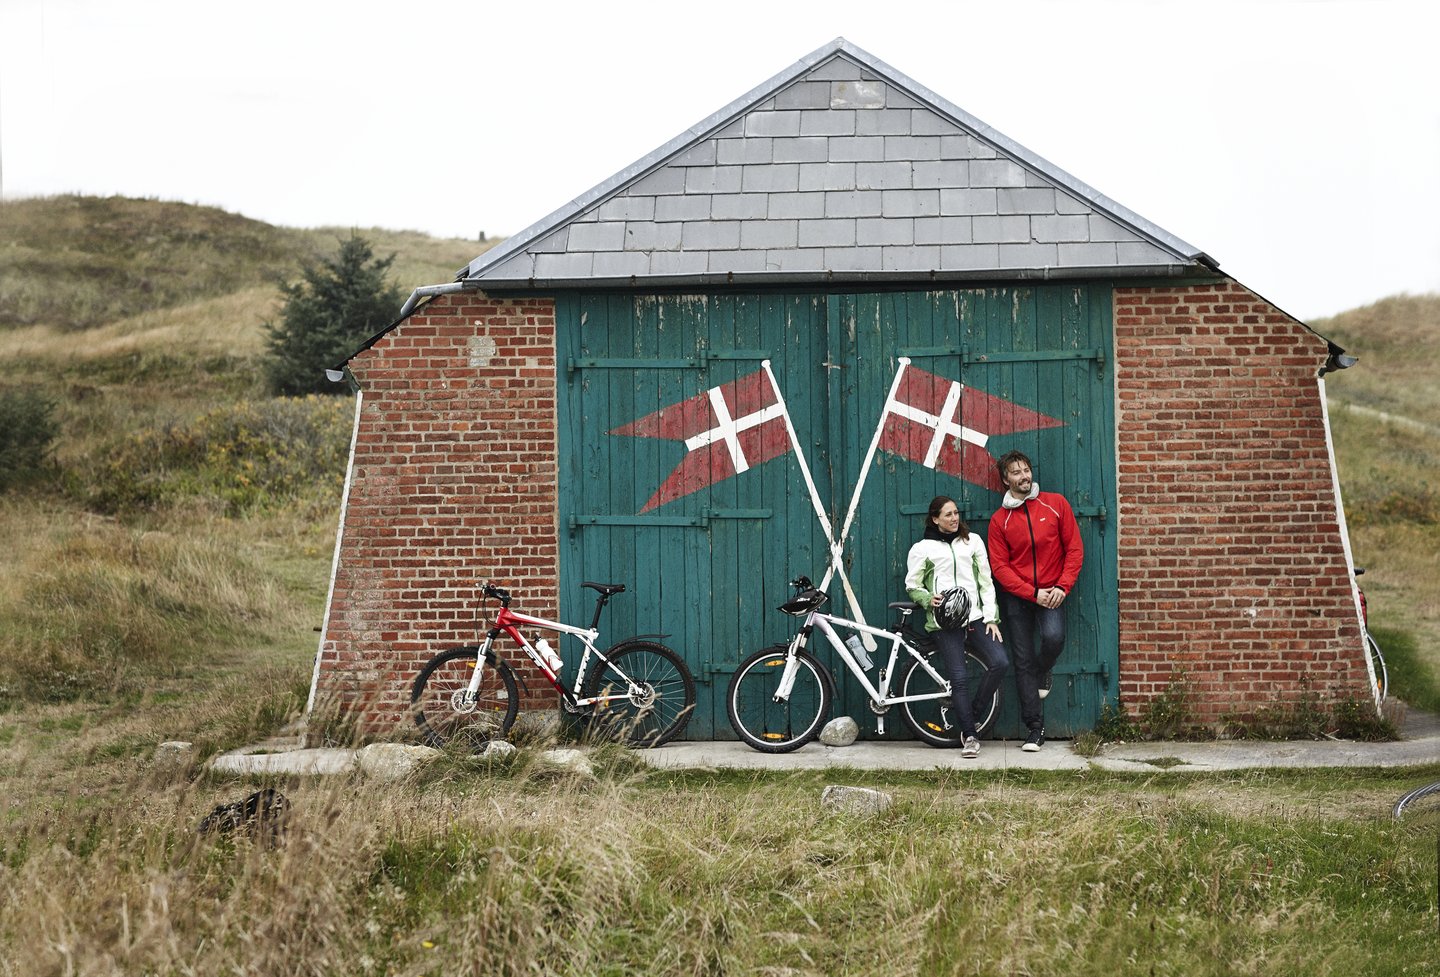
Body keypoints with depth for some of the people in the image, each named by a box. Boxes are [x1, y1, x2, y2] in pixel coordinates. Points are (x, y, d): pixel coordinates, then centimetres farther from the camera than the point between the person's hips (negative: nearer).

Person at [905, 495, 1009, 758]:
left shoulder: (972, 541, 13)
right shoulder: (922, 548, 7)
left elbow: (986, 581, 12)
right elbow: (912, 585, 8)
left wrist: (991, 617, 4)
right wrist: (929, 599, -13)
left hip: (975, 617, 3)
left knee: (1000, 662, -16)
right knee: (959, 678, -9)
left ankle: (972, 713, 4)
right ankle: (969, 736, 0)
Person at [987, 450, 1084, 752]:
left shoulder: (1056, 504, 2)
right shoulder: (999, 520, 1)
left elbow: (1074, 549, 2)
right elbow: (1000, 567, -4)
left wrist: (1062, 586, -10)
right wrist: (1033, 594, -14)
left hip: (1051, 592, 0)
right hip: (1016, 596, 1)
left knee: (1053, 637, -27)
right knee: (1023, 661, 1)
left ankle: (1043, 672, 10)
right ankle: (1035, 730, 8)